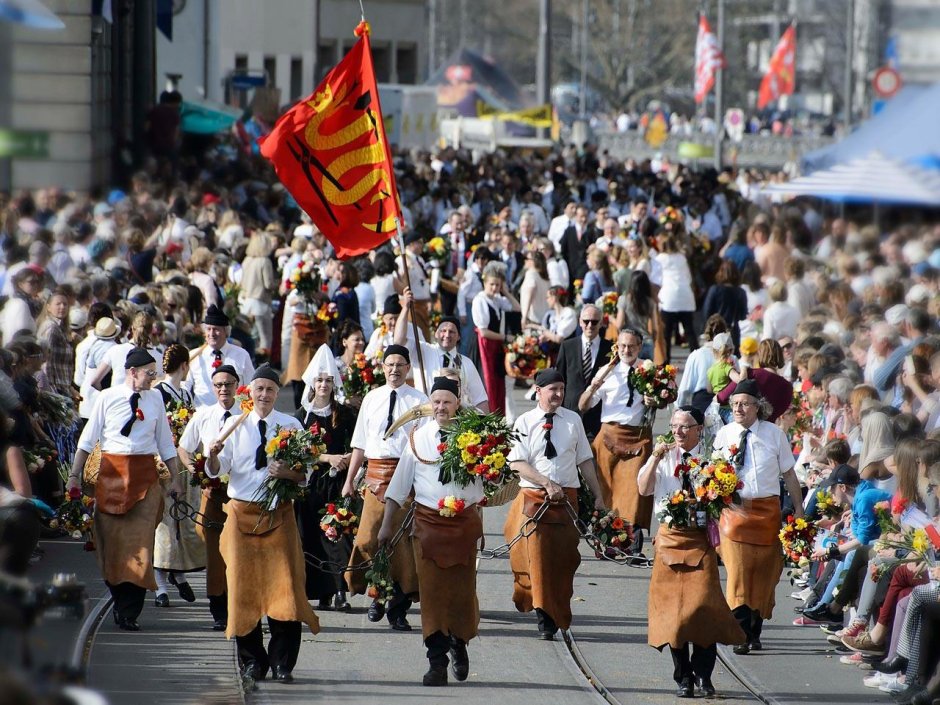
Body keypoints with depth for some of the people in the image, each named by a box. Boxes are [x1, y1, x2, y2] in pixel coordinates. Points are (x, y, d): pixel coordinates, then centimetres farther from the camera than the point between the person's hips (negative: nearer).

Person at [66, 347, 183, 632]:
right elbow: (88, 439, 3)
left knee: (140, 542, -6)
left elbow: (165, 442, 14)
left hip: (145, 476, 1)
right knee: (110, 540, 3)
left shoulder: (155, 399, 7)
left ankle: (129, 613, -3)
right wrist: (74, 475, -1)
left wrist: (175, 479, 13)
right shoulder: (107, 398, -1)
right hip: (112, 475, -1)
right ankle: (120, 602, 18)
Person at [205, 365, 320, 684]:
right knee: (243, 586, 2)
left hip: (279, 514, -1)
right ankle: (252, 660, 12)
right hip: (242, 513, 1)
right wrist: (213, 455, -22)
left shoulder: (291, 426, 4)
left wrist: (288, 473, -19)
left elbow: (306, 474, 2)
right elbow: (216, 471, -1)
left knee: (284, 585, -6)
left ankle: (282, 663, 0)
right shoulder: (236, 426, 5)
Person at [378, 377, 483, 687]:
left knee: (463, 589, 4)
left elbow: (484, 481, 4)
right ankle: (437, 663, 0)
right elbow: (400, 484, 9)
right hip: (428, 521, 0)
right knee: (432, 592, -4)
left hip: (464, 521, 0)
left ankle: (459, 645, 30)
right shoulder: (418, 438, 5)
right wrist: (387, 525, 7)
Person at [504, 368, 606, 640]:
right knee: (538, 556, -3)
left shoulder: (573, 420, 6)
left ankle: (556, 617, 11)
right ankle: (544, 616, 8)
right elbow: (517, 463, -8)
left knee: (564, 558, 1)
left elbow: (585, 461, 11)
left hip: (567, 498, 2)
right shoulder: (525, 423, 0)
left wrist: (598, 496, 8)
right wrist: (547, 484, -17)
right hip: (534, 497, -2)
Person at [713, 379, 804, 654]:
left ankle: (755, 632, 17)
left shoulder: (774, 434, 3)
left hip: (768, 509, 1)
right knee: (738, 571, -11)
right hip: (734, 508, -1)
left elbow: (789, 475, 9)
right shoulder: (724, 435, 2)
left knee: (764, 572, 5)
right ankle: (741, 634, -13)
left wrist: (799, 510, 8)